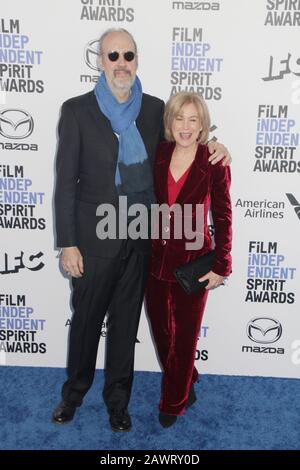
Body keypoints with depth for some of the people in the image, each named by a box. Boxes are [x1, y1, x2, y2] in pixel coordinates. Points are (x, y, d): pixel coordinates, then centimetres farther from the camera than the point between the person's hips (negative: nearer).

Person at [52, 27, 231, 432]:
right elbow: (65, 182, -8)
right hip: (95, 238, -2)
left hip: (141, 239, 3)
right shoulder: (77, 110, -6)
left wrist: (212, 148, -3)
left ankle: (118, 398, 37)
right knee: (86, 320, 14)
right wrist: (68, 244, -11)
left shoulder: (155, 108, 3)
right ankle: (75, 391, 39)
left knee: (126, 322, 16)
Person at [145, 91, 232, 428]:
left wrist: (221, 267, -7)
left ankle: (174, 402, 36)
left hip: (192, 261, -4)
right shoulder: (159, 155, -2)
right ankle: (184, 386, 45)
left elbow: (222, 217, -6)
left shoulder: (215, 163, -11)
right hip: (156, 258, 4)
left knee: (185, 336, 12)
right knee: (161, 330, 18)